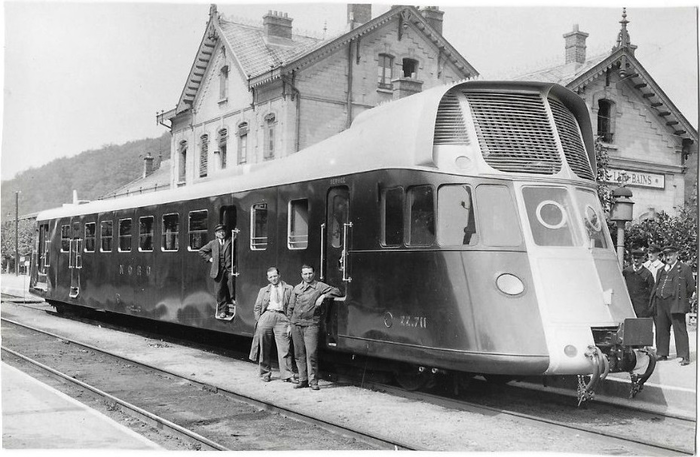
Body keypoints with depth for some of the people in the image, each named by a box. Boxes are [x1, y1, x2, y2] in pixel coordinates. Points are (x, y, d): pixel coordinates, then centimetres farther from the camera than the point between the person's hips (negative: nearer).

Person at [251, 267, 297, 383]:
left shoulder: (288, 289, 11)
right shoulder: (264, 290, 19)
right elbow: (256, 308, 18)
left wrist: (290, 324, -2)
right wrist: (258, 321, 5)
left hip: (282, 317, -2)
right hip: (266, 316, 2)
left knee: (284, 348, -8)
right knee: (264, 349, 3)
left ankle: (287, 375, -6)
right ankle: (265, 373, 16)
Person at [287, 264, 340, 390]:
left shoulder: (319, 286, 3)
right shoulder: (297, 288, 15)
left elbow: (336, 291, -3)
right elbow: (290, 308, 19)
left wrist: (323, 296, -15)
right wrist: (290, 323, 13)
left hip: (311, 325, -4)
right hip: (296, 325, 4)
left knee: (311, 354, -10)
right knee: (299, 354, 7)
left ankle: (313, 381, -2)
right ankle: (303, 380, 16)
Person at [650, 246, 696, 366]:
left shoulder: (684, 269, 3)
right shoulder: (661, 270, 21)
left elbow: (691, 287, 4)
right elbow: (656, 286, 21)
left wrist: (682, 297, 5)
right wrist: (654, 300, 11)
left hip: (675, 303, -6)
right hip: (661, 303, 6)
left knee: (680, 329, -7)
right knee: (661, 329, 9)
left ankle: (684, 356, -5)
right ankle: (662, 353, 18)